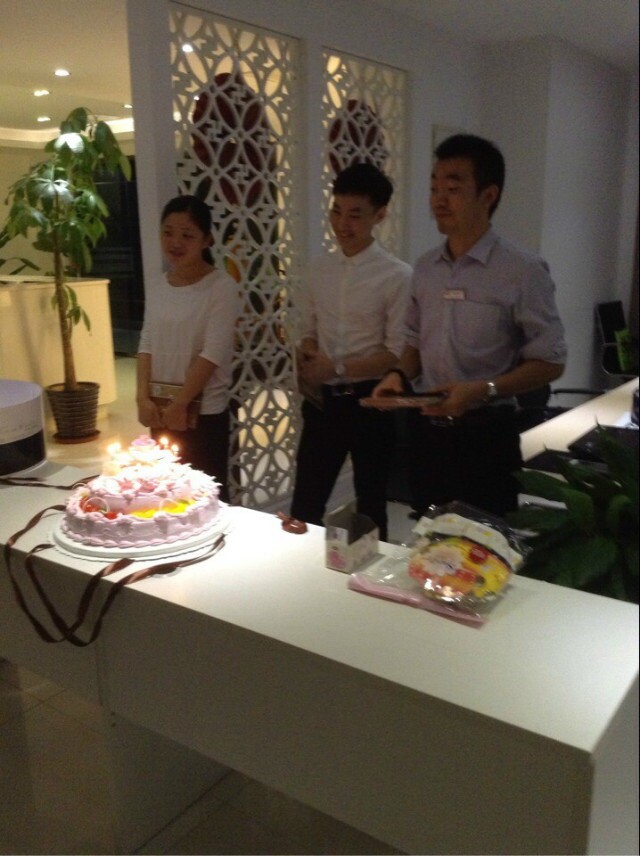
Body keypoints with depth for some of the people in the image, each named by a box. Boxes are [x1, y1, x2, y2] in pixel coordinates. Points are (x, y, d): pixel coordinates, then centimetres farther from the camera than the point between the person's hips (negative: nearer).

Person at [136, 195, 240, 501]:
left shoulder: (222, 287, -12)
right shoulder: (159, 288, 7)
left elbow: (213, 353, -17)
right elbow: (147, 344, 8)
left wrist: (179, 403, -15)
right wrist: (143, 397, -4)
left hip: (204, 412, -6)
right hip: (161, 411, 6)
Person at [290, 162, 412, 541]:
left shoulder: (397, 276, -12)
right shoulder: (319, 270, 5)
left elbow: (398, 354, -14)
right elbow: (309, 333, 12)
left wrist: (338, 368, -17)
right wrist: (307, 367, -9)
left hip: (370, 403, -4)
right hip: (323, 400, 5)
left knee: (370, 505, 15)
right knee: (305, 505, 13)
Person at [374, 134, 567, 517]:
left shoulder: (522, 271, -12)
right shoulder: (425, 267, 6)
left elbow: (550, 362, -10)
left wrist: (482, 390, -23)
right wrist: (400, 374, -4)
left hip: (486, 434, -5)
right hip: (428, 429, 5)